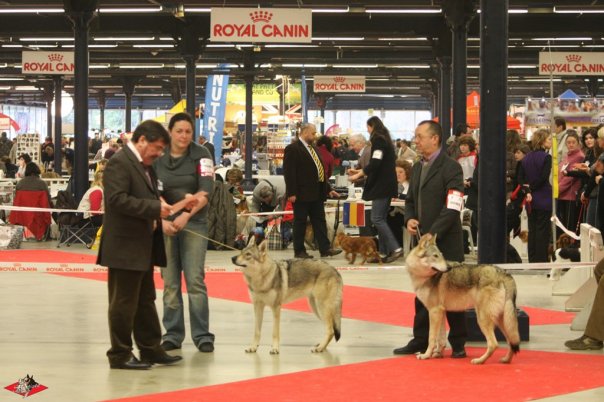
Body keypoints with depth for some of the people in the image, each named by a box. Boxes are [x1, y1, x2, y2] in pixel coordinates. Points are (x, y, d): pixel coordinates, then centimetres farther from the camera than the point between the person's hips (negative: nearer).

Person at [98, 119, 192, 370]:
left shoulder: (145, 166, 16)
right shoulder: (119, 164, -14)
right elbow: (117, 199, -25)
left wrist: (160, 208, 5)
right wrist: (155, 208, -23)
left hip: (143, 247, 10)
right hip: (124, 247, -10)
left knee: (145, 301, 16)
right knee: (124, 302, -2)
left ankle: (151, 349, 23)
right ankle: (120, 355, 5)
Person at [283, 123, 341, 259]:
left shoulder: (313, 149, 18)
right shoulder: (292, 149, -10)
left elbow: (320, 171, 23)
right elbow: (289, 172, -15)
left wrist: (328, 189, 17)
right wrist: (292, 193, -20)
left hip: (317, 194, 8)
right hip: (302, 194, -8)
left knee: (320, 221, 6)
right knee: (300, 222, 0)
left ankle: (325, 248, 7)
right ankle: (299, 251, 5)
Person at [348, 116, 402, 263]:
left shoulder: (378, 140, -11)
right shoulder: (384, 140, 19)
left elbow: (375, 163, -20)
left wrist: (359, 174, -12)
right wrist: (360, 171, 29)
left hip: (381, 185, -10)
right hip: (386, 184, 10)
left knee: (377, 218, -12)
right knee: (381, 218, 10)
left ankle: (395, 248, -18)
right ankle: (384, 251, 9)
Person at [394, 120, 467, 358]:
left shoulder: (450, 167, -10)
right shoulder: (418, 168, 15)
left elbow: (452, 208, -16)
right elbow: (410, 200, 23)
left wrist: (432, 234, -19)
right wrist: (409, 219, 2)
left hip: (446, 243, -7)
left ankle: (458, 344, 8)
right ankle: (420, 341, 17)